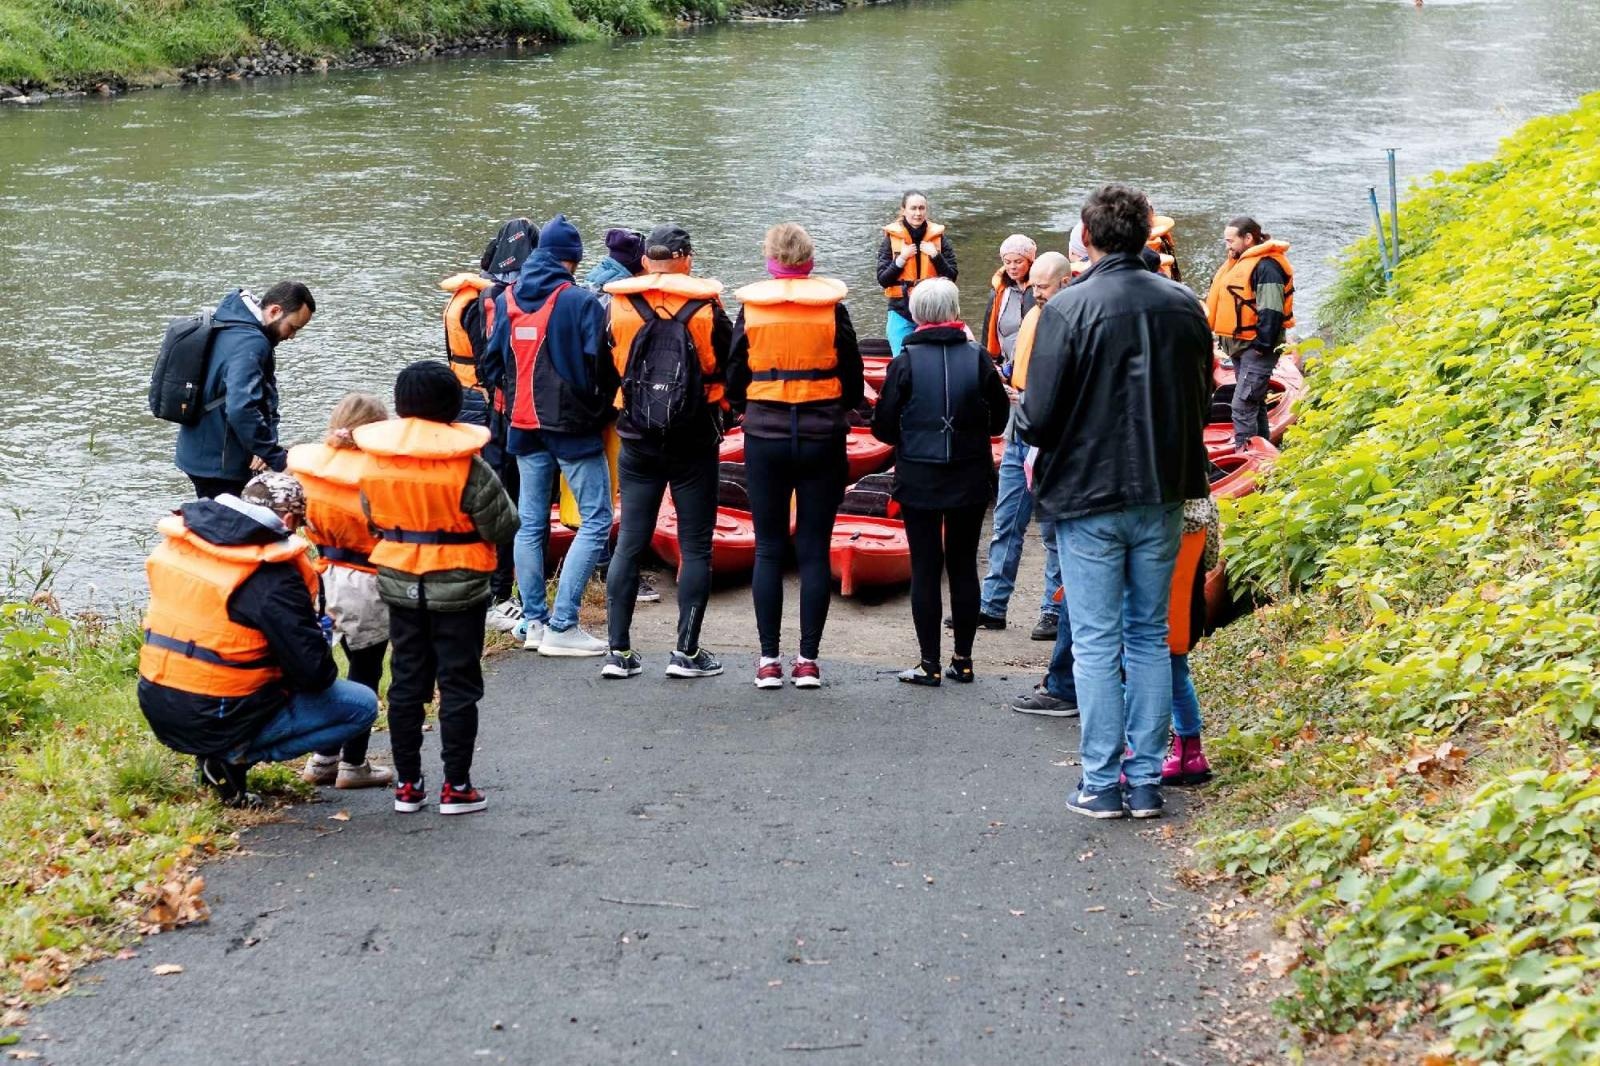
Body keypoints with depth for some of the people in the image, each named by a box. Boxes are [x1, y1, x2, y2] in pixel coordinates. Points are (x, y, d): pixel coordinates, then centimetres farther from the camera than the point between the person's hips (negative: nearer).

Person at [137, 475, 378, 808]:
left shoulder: (175, 543, 2)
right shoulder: (272, 579, -19)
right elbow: (315, 673, -17)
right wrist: (318, 638, 7)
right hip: (219, 723, -8)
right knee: (363, 705, 3)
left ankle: (218, 752, 12)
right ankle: (238, 756, -4)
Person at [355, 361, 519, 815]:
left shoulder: (375, 459, -6)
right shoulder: (466, 465, -19)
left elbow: (373, 518, 7)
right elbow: (503, 526, -13)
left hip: (399, 584, 4)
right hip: (458, 587, -4)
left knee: (406, 683, 13)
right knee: (458, 685, 6)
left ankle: (407, 784, 17)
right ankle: (456, 786, 8)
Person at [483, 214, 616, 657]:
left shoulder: (506, 300, 6)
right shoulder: (580, 301, -12)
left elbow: (494, 359, 13)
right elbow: (598, 365, -12)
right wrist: (601, 408, 4)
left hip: (524, 425, 6)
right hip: (573, 425, -6)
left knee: (530, 524, 12)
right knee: (596, 521, -2)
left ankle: (534, 621, 13)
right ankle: (561, 625, -8)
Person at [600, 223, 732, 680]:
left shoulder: (618, 306, -3)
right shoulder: (705, 307, -7)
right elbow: (729, 367, 0)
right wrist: (722, 408, 18)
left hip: (638, 443, 2)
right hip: (694, 443, -2)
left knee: (629, 544, 8)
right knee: (695, 547, 4)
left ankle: (618, 651, 7)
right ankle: (687, 652, 3)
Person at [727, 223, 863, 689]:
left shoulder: (751, 307, -2)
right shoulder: (832, 307, -3)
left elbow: (734, 377, 4)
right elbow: (853, 378, 3)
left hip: (765, 436, 0)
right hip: (823, 436, 0)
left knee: (769, 549, 6)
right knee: (814, 550, 5)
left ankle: (769, 659, 5)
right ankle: (807, 659, 5)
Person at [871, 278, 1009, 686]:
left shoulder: (906, 363, -9)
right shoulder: (978, 359, -5)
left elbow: (883, 427, -5)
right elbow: (1000, 419, 4)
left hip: (919, 480, -2)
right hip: (971, 480, 2)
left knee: (925, 567, 4)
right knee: (963, 564, 11)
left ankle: (929, 662, 4)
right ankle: (962, 659, 14)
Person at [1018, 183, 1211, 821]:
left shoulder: (1068, 308, -14)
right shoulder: (1183, 306, 1)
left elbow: (1038, 416, -15)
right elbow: (1201, 398, 10)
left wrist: (1040, 446, 7)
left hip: (1088, 493, -4)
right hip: (1161, 495, 4)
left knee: (1096, 643, 3)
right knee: (1150, 638, 12)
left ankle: (1101, 784, 4)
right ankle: (1146, 780, 14)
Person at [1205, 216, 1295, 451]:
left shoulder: (1266, 266, -16)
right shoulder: (1238, 262, 16)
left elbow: (1271, 311, -23)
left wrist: (1262, 345, -25)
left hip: (1257, 347, -11)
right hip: (1240, 346, 11)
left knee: (1242, 405, -15)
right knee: (1254, 404, 18)